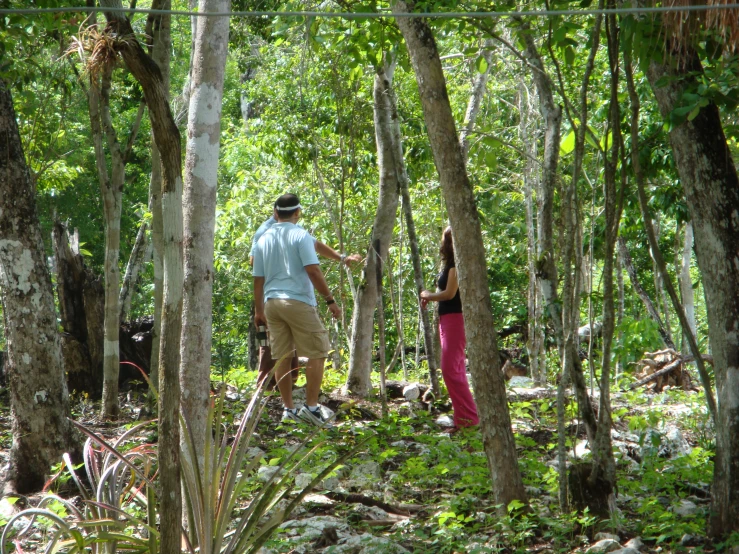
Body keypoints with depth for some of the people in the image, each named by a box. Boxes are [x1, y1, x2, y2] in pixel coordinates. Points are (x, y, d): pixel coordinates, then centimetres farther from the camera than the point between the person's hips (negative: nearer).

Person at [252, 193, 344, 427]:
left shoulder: (263, 240, 11)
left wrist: (258, 310, 21)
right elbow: (313, 271, -13)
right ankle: (311, 406, -6)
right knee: (317, 353, 0)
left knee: (282, 357, 8)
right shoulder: (300, 235, -6)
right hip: (298, 301, -6)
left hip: (271, 302, 6)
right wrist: (330, 300, -9)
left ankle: (288, 409, 10)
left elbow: (258, 279, 14)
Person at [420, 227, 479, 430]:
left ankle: (469, 419, -13)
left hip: (455, 319, -10)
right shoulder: (450, 263, 16)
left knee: (451, 369, -13)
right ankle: (463, 419, 15)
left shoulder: (456, 263, -12)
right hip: (447, 320, 10)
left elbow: (450, 293, -16)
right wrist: (430, 296, 0)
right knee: (454, 370, 12)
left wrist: (428, 295, -1)